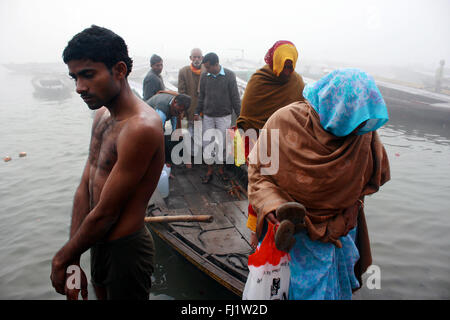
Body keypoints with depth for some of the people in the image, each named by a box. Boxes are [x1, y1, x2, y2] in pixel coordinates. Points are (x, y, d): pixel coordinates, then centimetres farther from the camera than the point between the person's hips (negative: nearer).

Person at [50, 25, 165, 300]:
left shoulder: (141, 128, -27)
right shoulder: (103, 115, 3)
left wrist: (62, 259, -6)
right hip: (100, 245, 8)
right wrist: (73, 261, -1)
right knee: (103, 293, 27)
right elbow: (85, 188, 1)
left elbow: (105, 213, -22)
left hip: (126, 249, -8)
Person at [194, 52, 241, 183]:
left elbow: (235, 97, -5)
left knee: (221, 144, 3)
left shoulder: (229, 75, -9)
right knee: (207, 144, 4)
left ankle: (220, 169, 20)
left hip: (224, 117, -2)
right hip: (208, 117, 3)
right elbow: (201, 96, 10)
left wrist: (239, 116, -3)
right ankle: (209, 170, 17)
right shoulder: (204, 76, -1)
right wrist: (197, 112, 10)